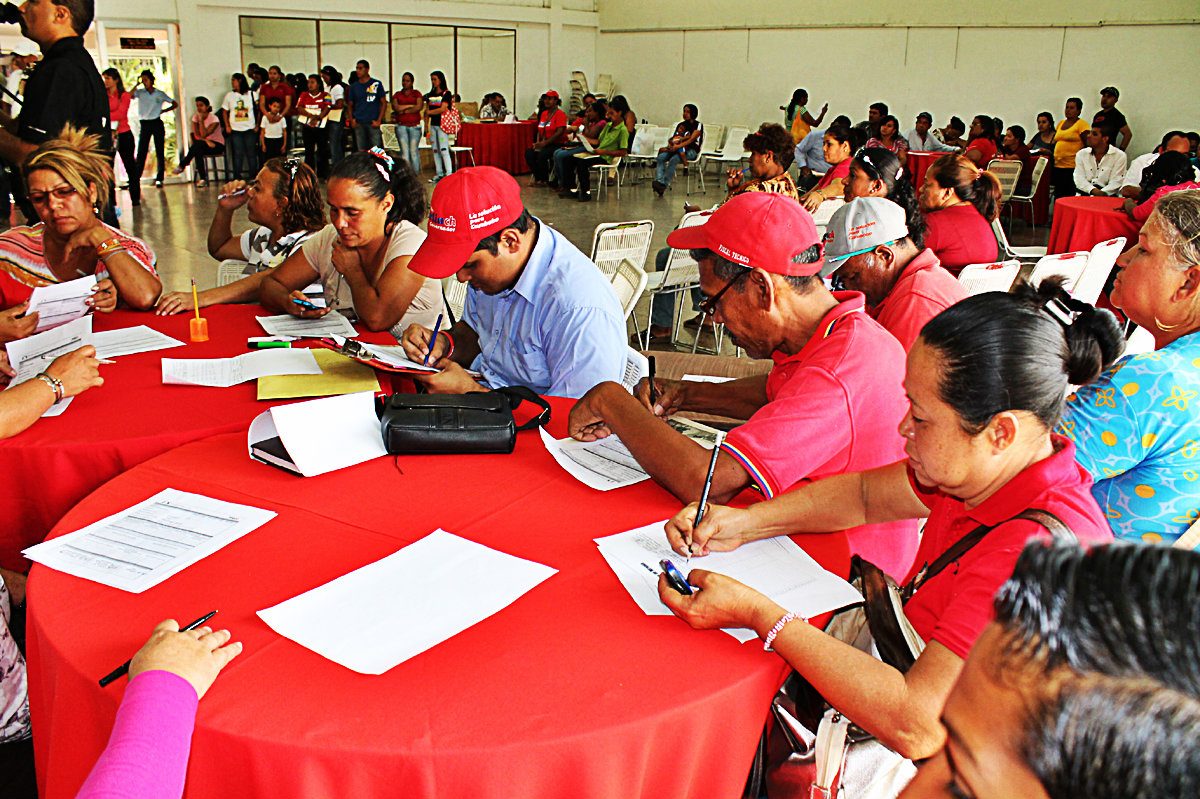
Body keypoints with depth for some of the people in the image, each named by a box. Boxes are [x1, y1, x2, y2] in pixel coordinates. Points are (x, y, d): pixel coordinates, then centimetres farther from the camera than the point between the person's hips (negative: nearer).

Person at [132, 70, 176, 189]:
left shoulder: (160, 94, 5)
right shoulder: (140, 92, 6)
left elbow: (175, 104, 10)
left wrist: (163, 111, 0)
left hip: (157, 123, 0)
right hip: (144, 124, 0)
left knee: (159, 152, 1)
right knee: (141, 152, -3)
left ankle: (159, 179, 6)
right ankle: (136, 178, -1)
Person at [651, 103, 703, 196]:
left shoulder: (698, 125, 0)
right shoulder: (680, 125, 21)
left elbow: (691, 139, -14)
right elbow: (672, 139, 19)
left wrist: (678, 146, -28)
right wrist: (670, 145, -6)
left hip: (691, 151, -6)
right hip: (678, 149, 6)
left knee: (673, 160, -34)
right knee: (660, 157, -21)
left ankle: (665, 185, -37)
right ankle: (659, 181, -38)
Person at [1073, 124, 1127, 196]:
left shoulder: (1119, 156, 3)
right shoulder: (1081, 154, 11)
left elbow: (1115, 182, -5)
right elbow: (1079, 179, 0)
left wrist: (1102, 193, -25)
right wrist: (1093, 190, -19)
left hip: (1107, 197, -2)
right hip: (1085, 194, 2)